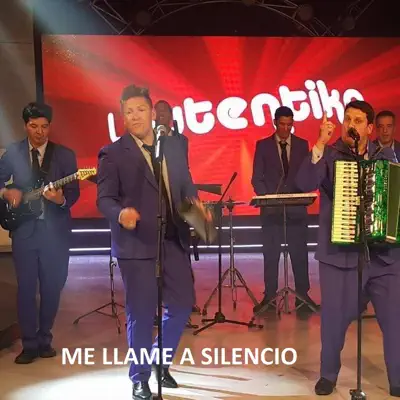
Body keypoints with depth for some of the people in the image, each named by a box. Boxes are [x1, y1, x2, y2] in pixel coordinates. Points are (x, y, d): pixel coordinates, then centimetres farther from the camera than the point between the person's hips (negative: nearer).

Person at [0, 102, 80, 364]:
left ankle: (44, 339, 24)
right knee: (26, 288, 2)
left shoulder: (65, 155, 0)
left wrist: (61, 199, -25)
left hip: (55, 231, 0)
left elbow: (74, 193, -5)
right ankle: (29, 343, 14)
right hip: (24, 229, 0)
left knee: (52, 287, 7)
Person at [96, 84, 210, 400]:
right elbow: (104, 198, -10)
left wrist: (196, 204, -7)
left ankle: (160, 364, 35)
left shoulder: (174, 146, 11)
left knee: (182, 305, 10)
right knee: (141, 313, 4)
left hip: (174, 240, 5)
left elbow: (185, 184, 15)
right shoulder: (113, 153, -4)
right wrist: (121, 213, -31)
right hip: (137, 244, -5)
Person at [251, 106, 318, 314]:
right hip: (271, 208, -1)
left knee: (299, 253, 3)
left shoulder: (302, 145, 7)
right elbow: (257, 178, 1)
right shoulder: (263, 145, 4)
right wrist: (267, 197, -13)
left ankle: (303, 295, 13)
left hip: (296, 207, 1)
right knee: (270, 254, 3)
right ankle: (269, 296, 10)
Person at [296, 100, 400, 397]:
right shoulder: (329, 154, 0)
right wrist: (320, 143, -23)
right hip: (339, 251, -2)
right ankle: (329, 374, 25)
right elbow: (305, 184, -17)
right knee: (335, 316, 3)